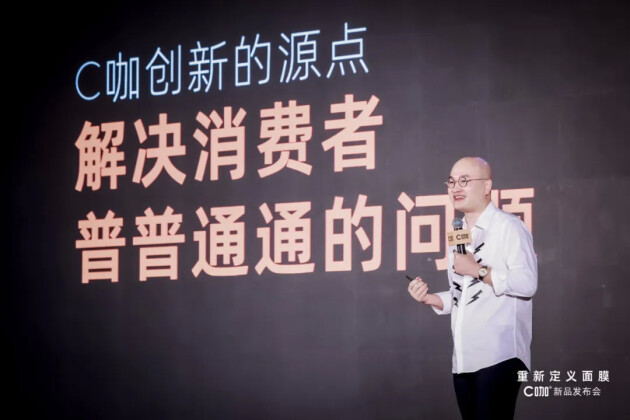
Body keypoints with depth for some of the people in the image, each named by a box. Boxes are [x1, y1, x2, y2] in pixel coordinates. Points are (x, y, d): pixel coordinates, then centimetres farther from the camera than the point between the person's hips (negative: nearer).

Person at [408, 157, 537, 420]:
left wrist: (478, 271, -15)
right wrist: (431, 299, 8)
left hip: (499, 355, -8)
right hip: (464, 359, 8)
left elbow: (527, 283, -17)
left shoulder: (508, 226, -5)